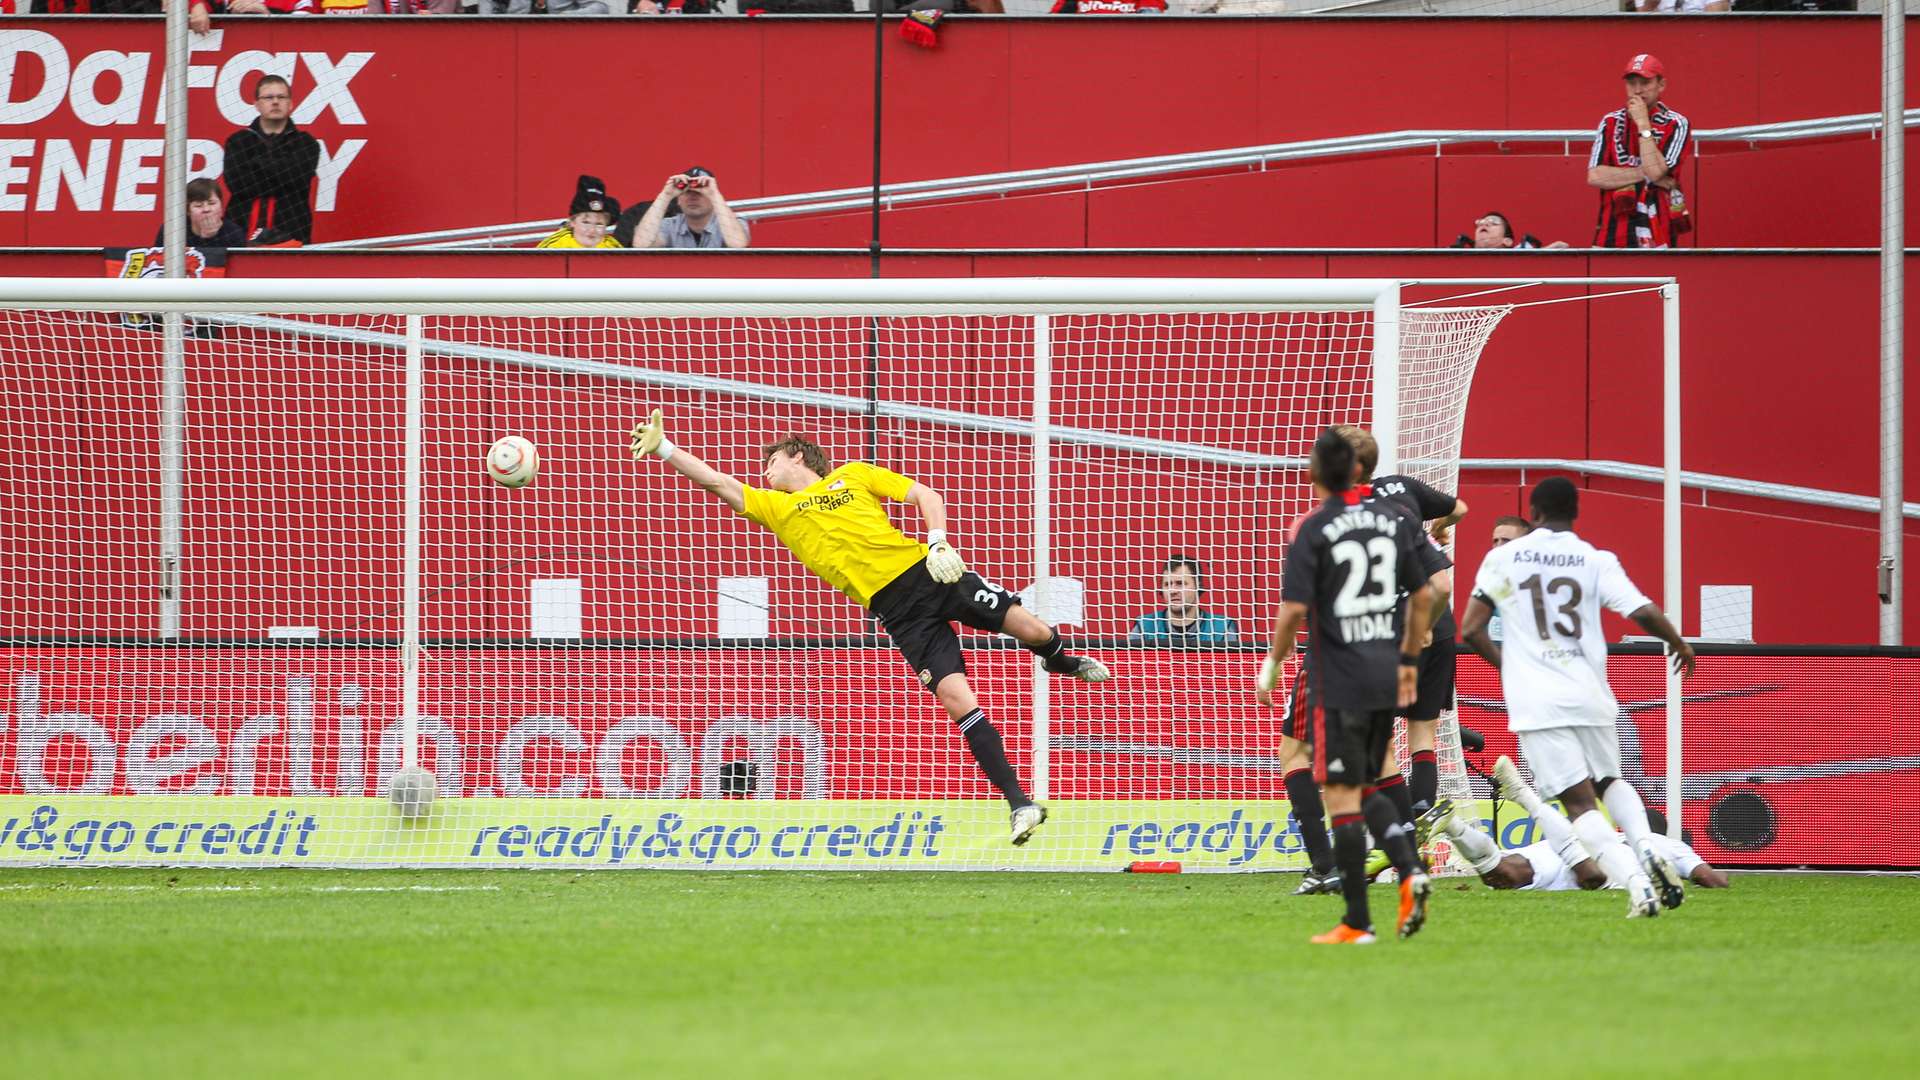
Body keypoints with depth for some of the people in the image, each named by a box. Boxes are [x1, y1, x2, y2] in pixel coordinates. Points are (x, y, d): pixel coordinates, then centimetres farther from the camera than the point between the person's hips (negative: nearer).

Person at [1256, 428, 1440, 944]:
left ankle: (1356, 922, 0)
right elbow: (1423, 597, 11)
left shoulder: (1313, 530, -10)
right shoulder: (1393, 520, 6)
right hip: (1385, 679, 5)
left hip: (1338, 683, -5)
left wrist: (1272, 667, -2)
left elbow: (1294, 610, -15)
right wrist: (1408, 660, 22)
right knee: (1369, 789, 20)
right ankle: (1410, 869, -4)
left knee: (1343, 797, -1)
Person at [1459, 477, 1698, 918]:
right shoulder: (1596, 562, 3)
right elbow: (1644, 612, -6)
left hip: (1535, 701, -2)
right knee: (1609, 782, 24)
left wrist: (1504, 663, 24)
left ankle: (1636, 882, -23)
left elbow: (1471, 630, 5)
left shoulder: (1503, 559, 4)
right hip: (1590, 696, 2)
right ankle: (1647, 850, -3)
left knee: (1579, 802, -4)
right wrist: (1680, 645, 14)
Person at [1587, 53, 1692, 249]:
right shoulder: (1611, 122, 9)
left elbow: (1655, 171, -14)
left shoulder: (1675, 124, 0)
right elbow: (1594, 177, -2)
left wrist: (1643, 124, -11)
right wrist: (1645, 174, -9)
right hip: (1612, 230, 3)